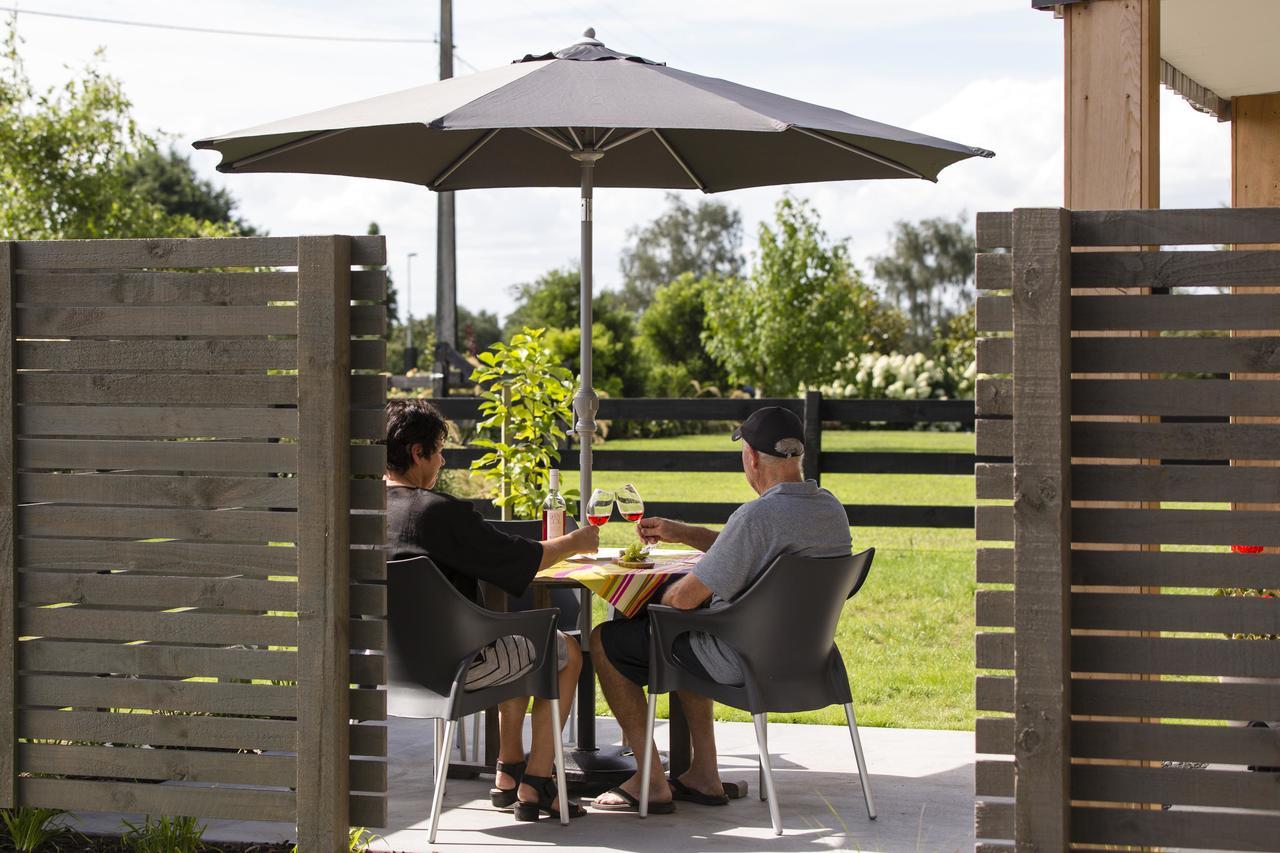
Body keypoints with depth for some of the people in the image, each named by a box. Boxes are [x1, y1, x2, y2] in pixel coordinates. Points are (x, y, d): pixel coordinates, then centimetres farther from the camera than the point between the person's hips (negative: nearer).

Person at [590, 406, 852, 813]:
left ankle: (650, 782, 11)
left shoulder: (757, 516, -27)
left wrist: (662, 597, 0)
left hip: (742, 663, -9)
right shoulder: (831, 509, 2)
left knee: (605, 641, 8)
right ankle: (704, 774, 30)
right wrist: (679, 532, 16)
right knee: (688, 630, 36)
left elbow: (686, 597, -23)